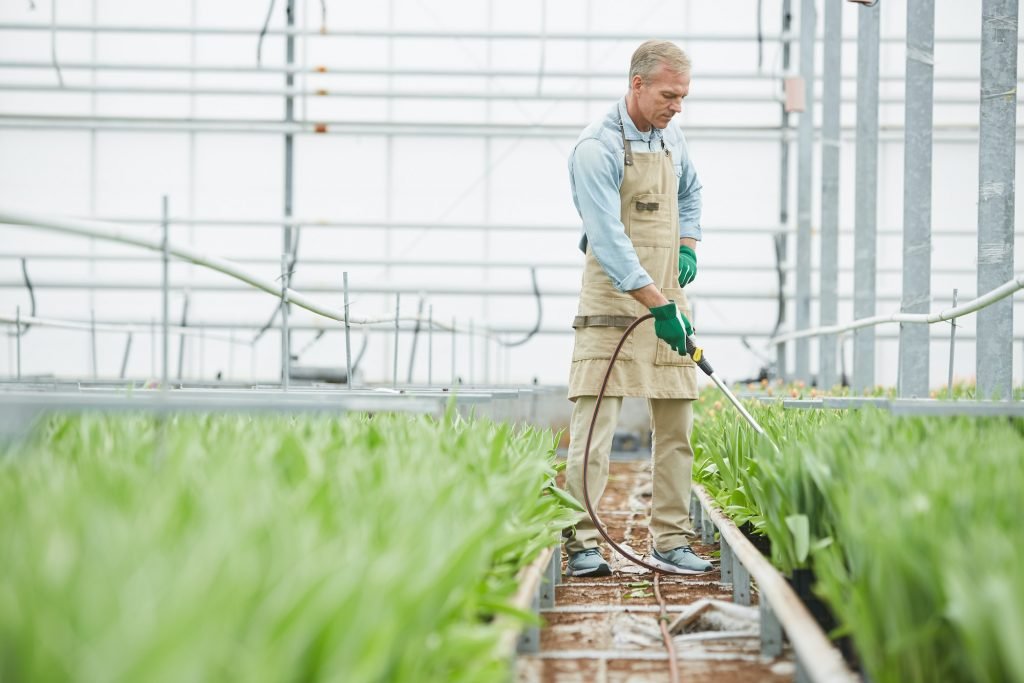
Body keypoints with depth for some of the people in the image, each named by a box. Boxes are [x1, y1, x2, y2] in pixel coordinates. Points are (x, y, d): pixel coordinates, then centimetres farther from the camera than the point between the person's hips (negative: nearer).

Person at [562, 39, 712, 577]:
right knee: (594, 424, -9)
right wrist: (658, 305, -29)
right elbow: (609, 241, -22)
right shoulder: (597, 148, -15)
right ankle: (580, 543, -6)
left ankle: (670, 542, 12)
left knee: (676, 427, 7)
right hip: (612, 305, -7)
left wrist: (688, 247, 11)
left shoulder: (671, 139, 9)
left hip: (668, 302, 7)